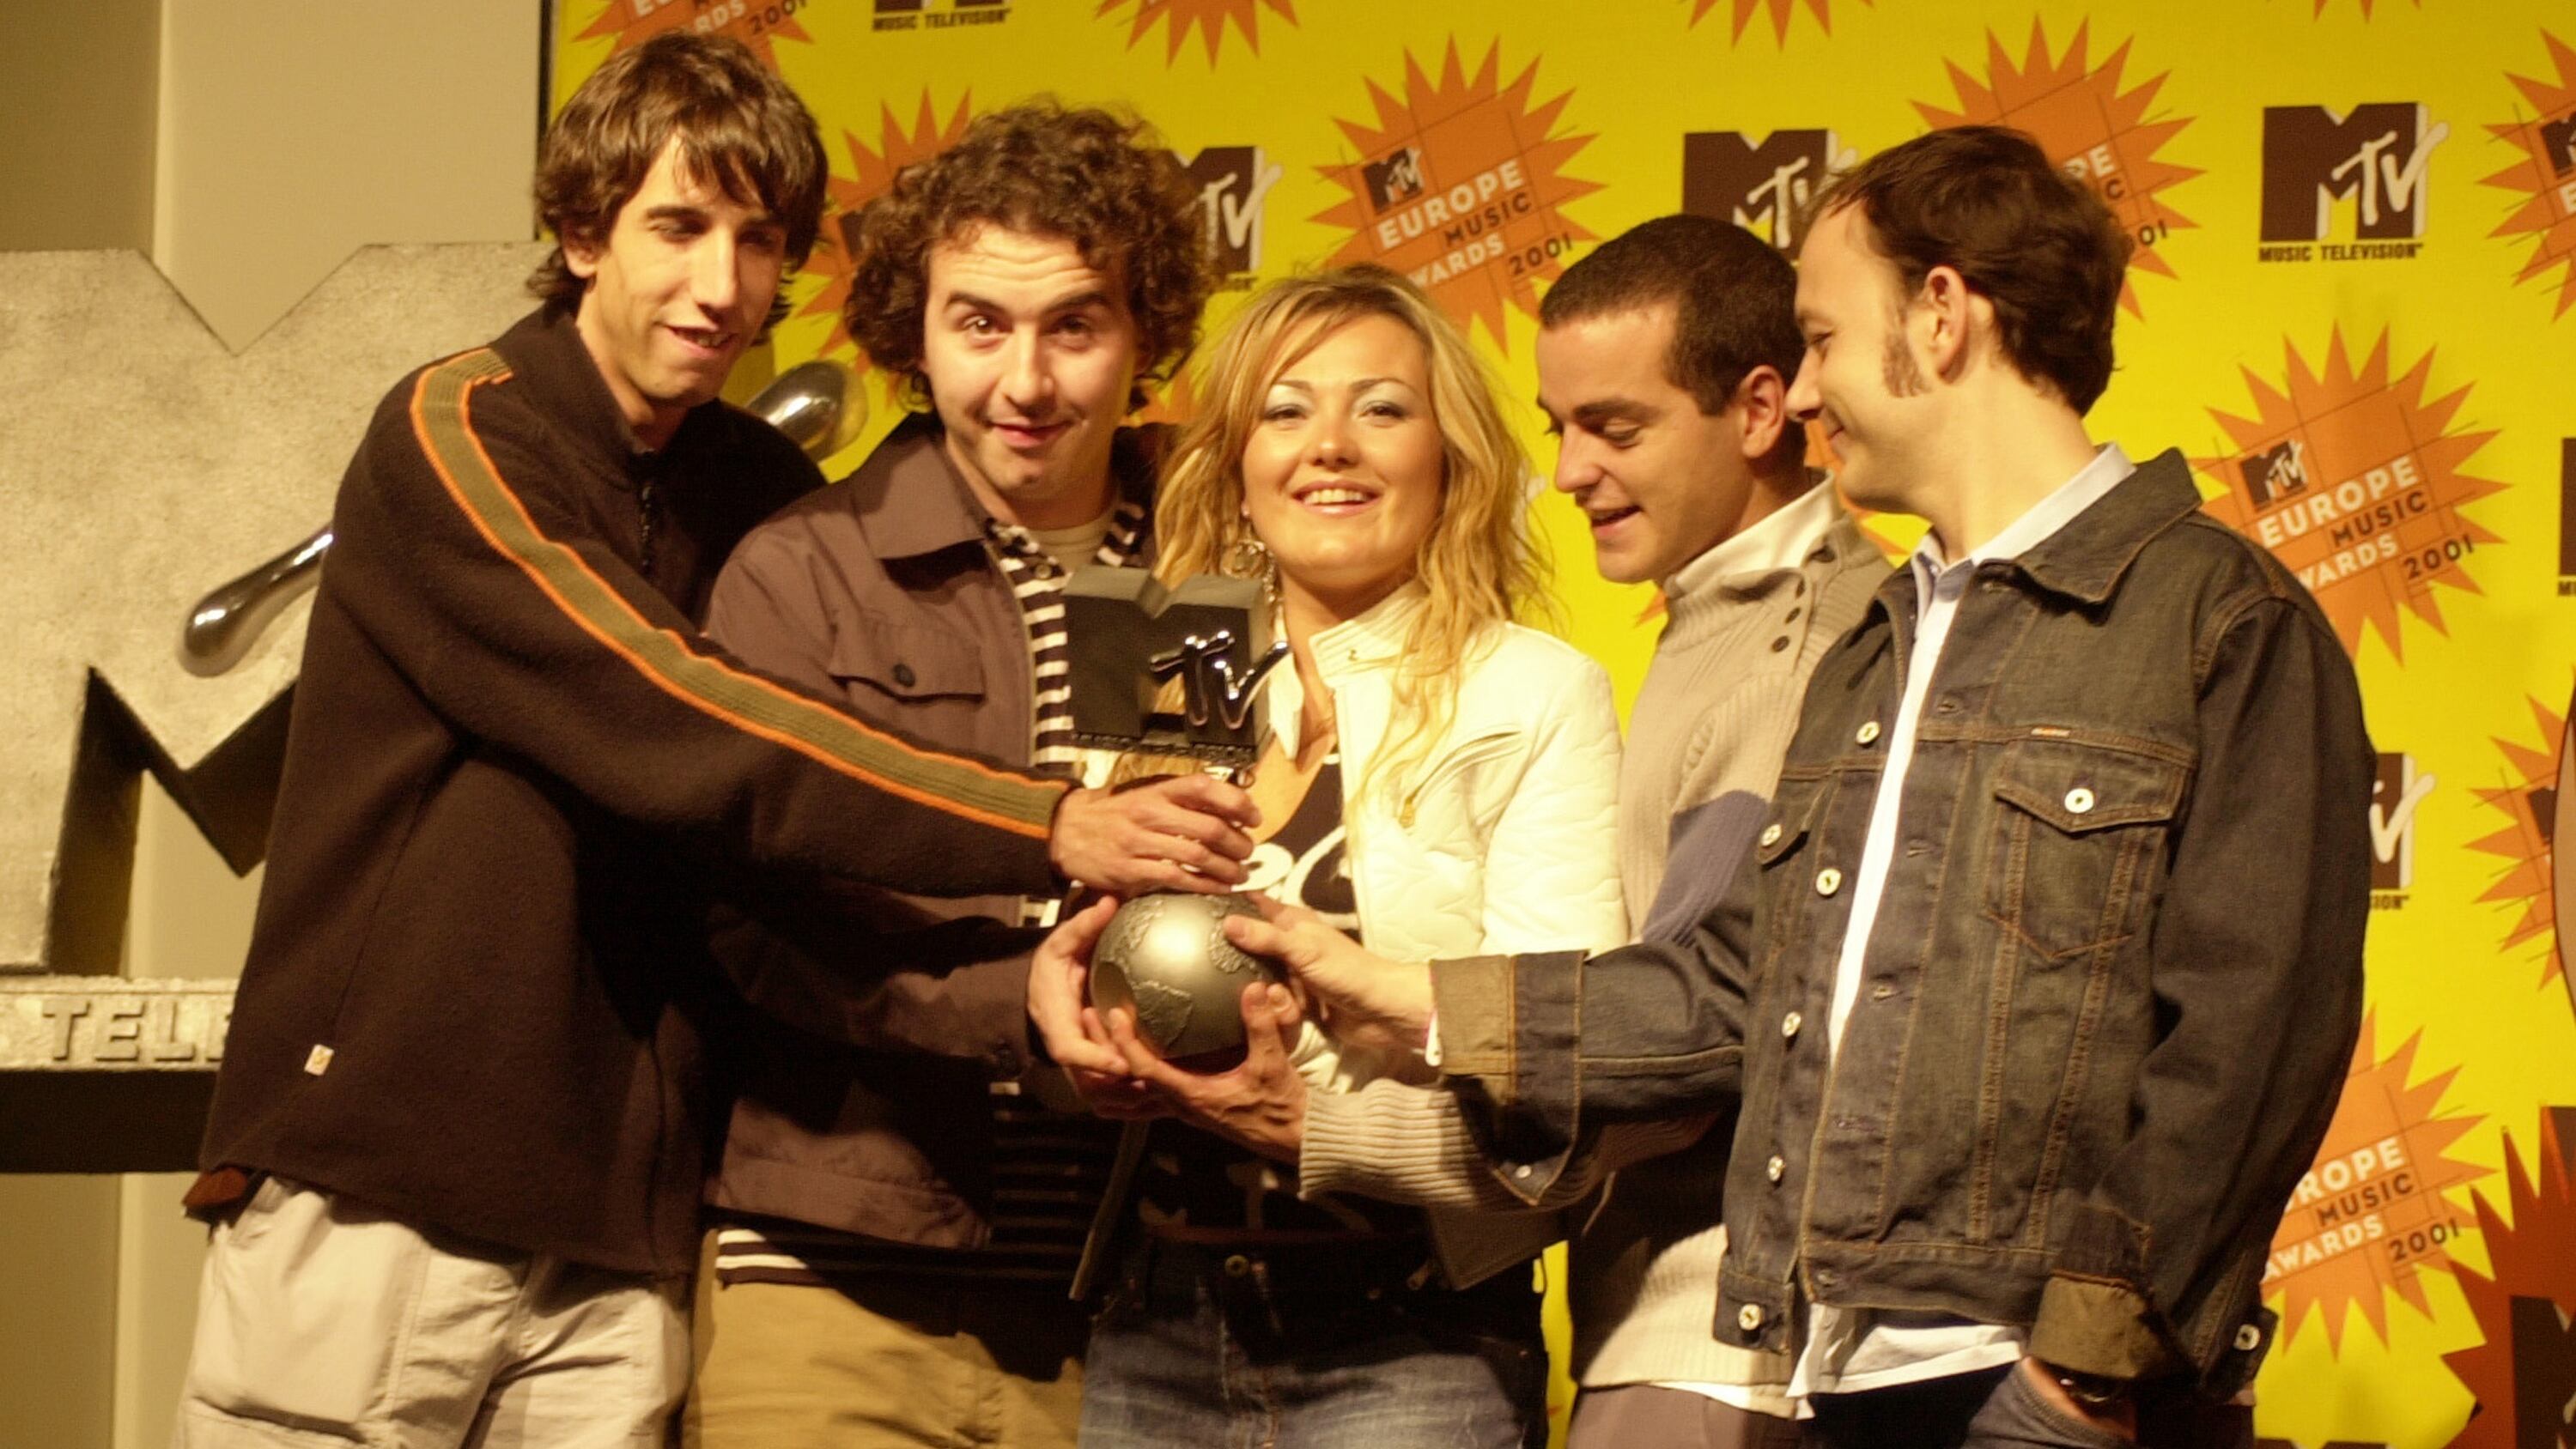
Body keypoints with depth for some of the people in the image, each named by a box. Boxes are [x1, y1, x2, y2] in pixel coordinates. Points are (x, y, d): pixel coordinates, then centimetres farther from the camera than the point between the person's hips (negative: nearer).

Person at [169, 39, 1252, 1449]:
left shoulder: (764, 491, 11)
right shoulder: (457, 434, -7)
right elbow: (676, 734, -21)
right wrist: (1048, 828, -27)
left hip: (615, 1240, 5)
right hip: (375, 1195, -5)